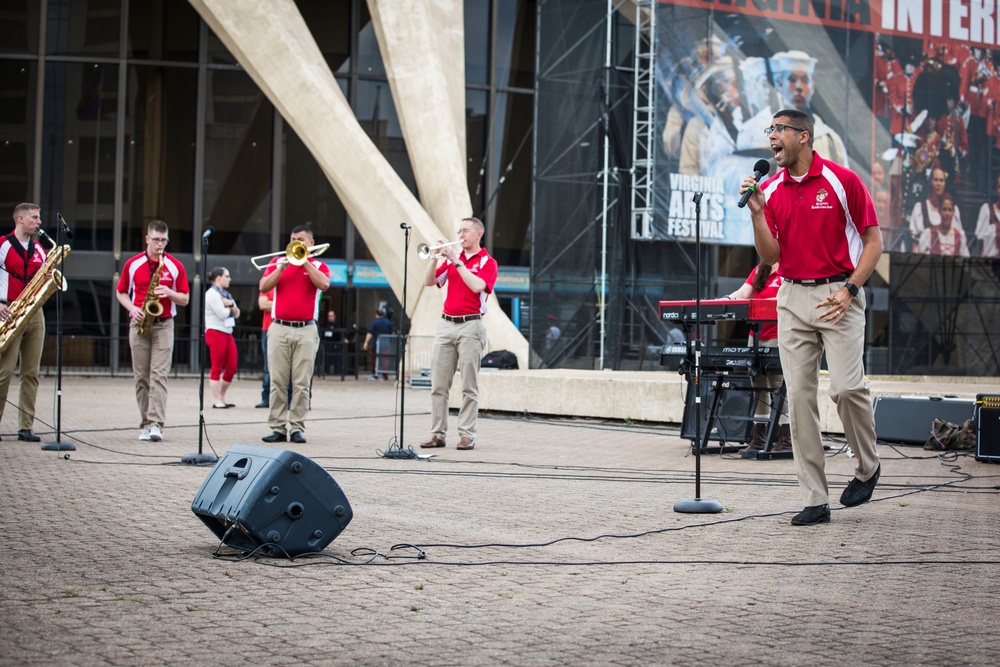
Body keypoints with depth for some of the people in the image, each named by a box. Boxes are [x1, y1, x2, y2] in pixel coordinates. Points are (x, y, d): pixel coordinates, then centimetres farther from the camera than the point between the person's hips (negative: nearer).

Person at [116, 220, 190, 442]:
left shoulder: (175, 266, 3)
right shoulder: (132, 264, 6)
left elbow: (185, 299, 6)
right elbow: (121, 293, 14)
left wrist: (169, 293, -14)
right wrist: (131, 308, -5)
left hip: (163, 325, -2)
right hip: (139, 324, 2)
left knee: (159, 375, -12)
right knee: (141, 377, 3)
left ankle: (156, 423, -18)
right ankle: (145, 423, 9)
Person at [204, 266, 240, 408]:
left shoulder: (226, 294, 19)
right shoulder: (212, 294, -9)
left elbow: (236, 314, 14)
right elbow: (222, 314, -16)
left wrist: (231, 304, -5)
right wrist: (229, 306, 3)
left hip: (227, 333, 9)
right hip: (216, 332, -9)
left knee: (232, 367, 5)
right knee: (217, 368, -5)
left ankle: (221, 398, 16)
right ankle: (216, 401, -2)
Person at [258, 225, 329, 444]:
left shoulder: (318, 265, 10)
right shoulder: (277, 262, 13)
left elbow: (324, 284, -11)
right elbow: (263, 287, 1)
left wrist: (304, 261, -9)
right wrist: (281, 267, -9)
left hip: (306, 330, -1)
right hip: (279, 329, 1)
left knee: (301, 383, -3)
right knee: (277, 381, -1)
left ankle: (297, 428, 0)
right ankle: (278, 428, 2)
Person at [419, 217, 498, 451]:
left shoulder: (487, 262, 1)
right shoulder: (451, 258, 15)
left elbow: (477, 286, -17)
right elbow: (429, 281, 10)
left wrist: (457, 262, -15)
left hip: (470, 326, -5)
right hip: (446, 324, 5)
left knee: (469, 386, -3)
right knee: (438, 385, 2)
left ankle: (467, 435, -2)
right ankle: (437, 434, 6)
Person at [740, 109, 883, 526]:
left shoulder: (842, 180, -4)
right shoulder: (769, 190, 8)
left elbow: (873, 240, -1)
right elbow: (770, 256, 3)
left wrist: (849, 288, -12)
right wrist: (757, 211, -10)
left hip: (838, 295, -4)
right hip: (792, 298, 4)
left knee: (847, 386, -16)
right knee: (799, 395, -2)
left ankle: (867, 467, 13)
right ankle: (816, 500, 3)